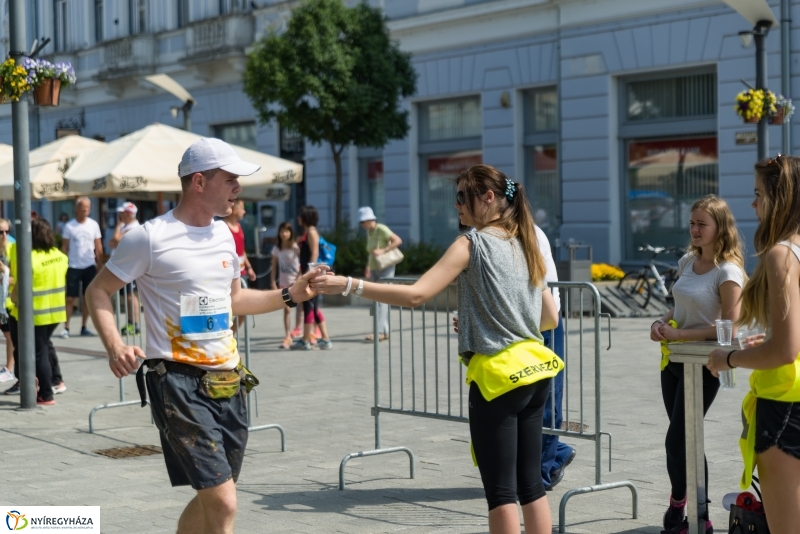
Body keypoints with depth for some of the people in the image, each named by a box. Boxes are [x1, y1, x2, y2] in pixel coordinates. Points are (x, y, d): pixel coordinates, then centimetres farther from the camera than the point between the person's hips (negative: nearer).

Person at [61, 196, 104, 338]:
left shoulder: (94, 225, 2)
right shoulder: (69, 226, -4)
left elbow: (98, 247, 5)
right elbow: (65, 247, -1)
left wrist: (100, 265, 1)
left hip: (90, 266, 2)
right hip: (73, 266, -2)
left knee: (87, 297, 7)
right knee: (70, 298, -2)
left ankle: (84, 327, 14)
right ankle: (66, 328, 1)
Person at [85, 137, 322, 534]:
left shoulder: (223, 234, 14)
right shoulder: (150, 237, -9)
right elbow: (98, 292, -3)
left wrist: (290, 295, 14)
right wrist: (114, 346, -19)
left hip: (228, 384, 8)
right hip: (179, 385, -8)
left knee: (210, 501, 14)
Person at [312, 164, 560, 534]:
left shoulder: (473, 243, -8)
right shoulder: (525, 245, 13)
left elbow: (416, 295, -19)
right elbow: (550, 318, 16)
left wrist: (349, 285, -18)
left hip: (498, 374, -7)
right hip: (534, 369, 7)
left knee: (500, 492, 0)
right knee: (530, 485, 13)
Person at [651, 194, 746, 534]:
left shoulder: (727, 271, -14)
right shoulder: (687, 262, 8)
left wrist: (680, 334, -20)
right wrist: (662, 323, -1)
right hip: (673, 360, 8)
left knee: (677, 440, -5)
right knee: (687, 441, 13)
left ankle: (678, 506, 16)